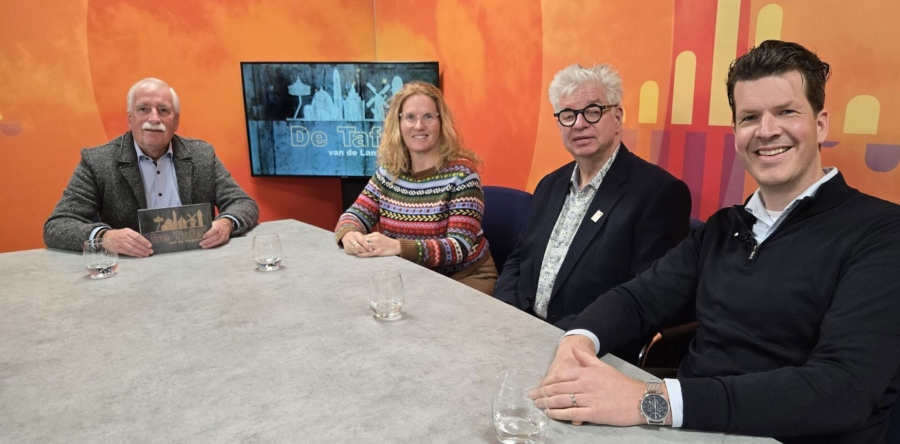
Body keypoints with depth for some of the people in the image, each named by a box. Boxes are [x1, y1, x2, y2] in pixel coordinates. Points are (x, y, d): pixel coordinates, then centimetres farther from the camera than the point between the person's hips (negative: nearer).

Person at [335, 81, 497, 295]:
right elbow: (356, 215, 0)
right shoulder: (389, 170, 1)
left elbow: (460, 246, -23)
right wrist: (349, 235, -26)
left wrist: (397, 247, -36)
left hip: (465, 277, -4)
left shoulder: (460, 172, -15)